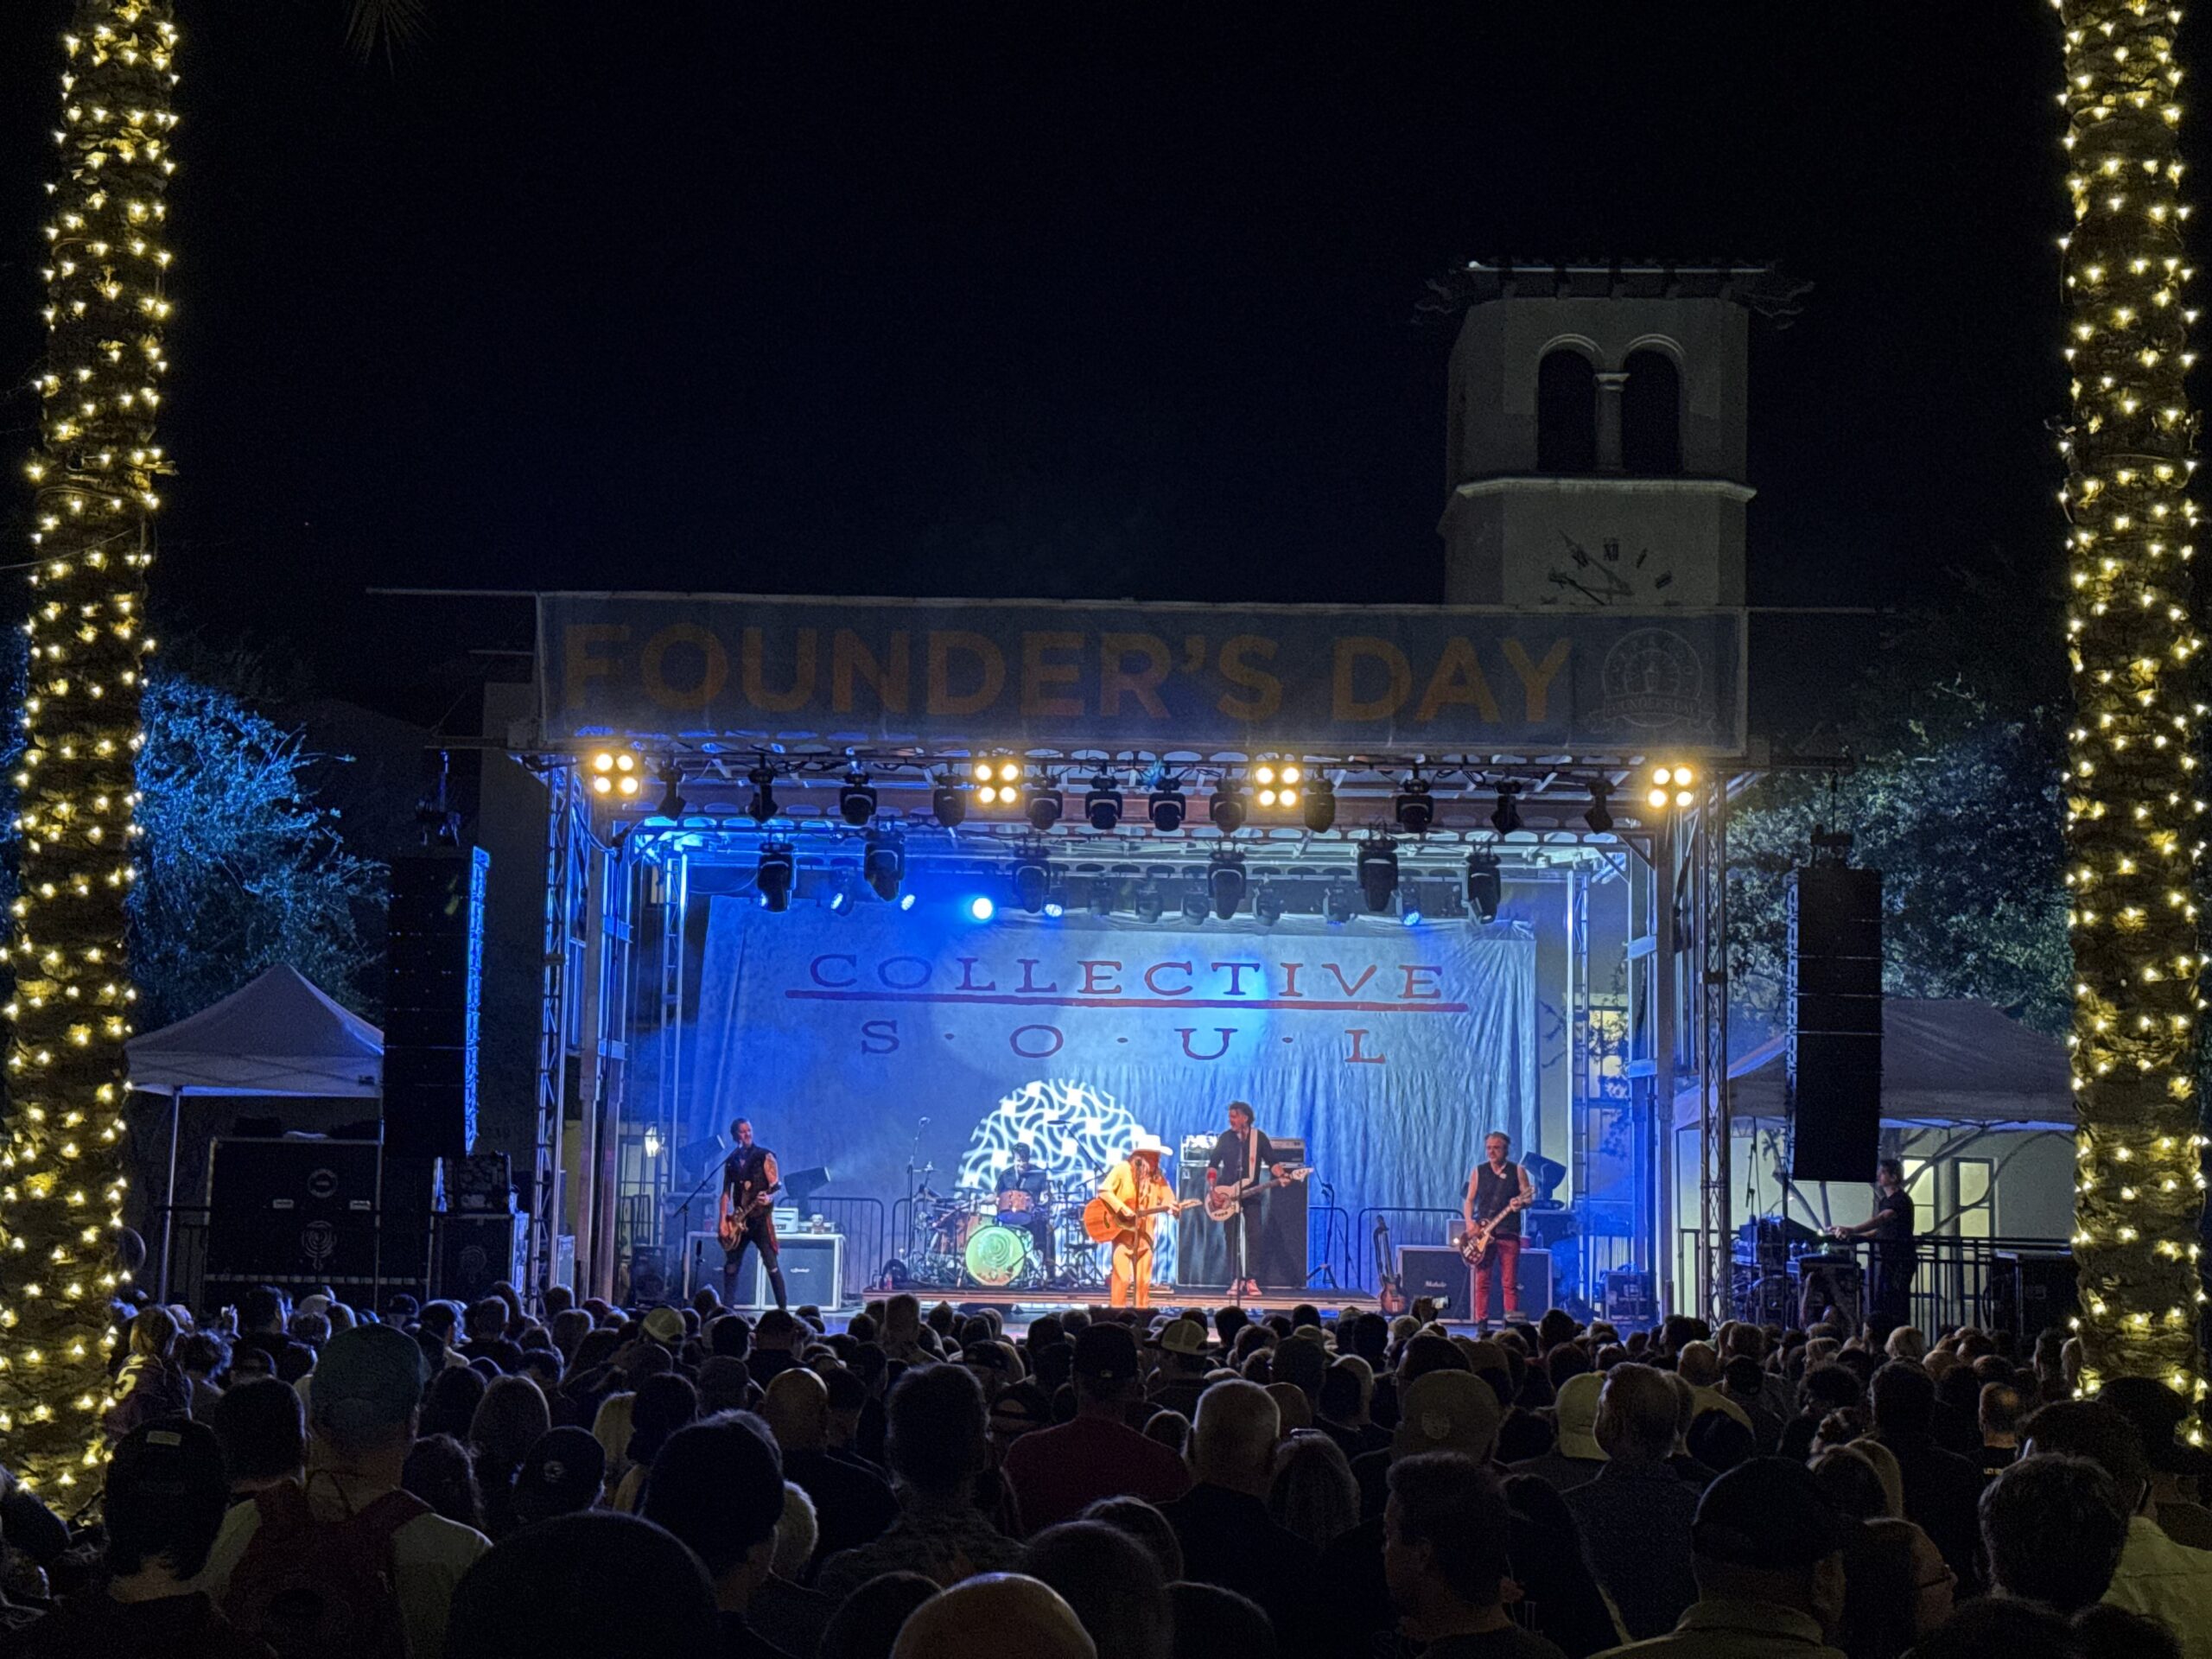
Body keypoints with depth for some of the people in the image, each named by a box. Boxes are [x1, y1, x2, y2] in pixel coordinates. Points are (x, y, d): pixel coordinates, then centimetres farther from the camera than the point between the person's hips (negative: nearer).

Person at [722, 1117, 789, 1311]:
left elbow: (776, 1186, -7)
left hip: (761, 1217, -5)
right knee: (731, 1266, 6)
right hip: (739, 1220, 5)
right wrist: (723, 1220, 2)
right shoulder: (731, 1162, 12)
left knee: (772, 1264, -11)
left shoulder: (764, 1156, -1)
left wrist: (769, 1198, -29)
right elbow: (726, 1192, 12)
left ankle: (783, 1309, -10)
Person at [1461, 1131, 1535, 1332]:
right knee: (1482, 1281, 0)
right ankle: (1482, 1324, 3)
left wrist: (1521, 1203, -18)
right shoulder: (1478, 1172, 10)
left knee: (1510, 1282, -4)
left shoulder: (1518, 1171, 6)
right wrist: (1469, 1222, -5)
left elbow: (1529, 1198, 5)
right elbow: (1470, 1200, 10)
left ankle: (1511, 1324, -1)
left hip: (1509, 1233, -2)